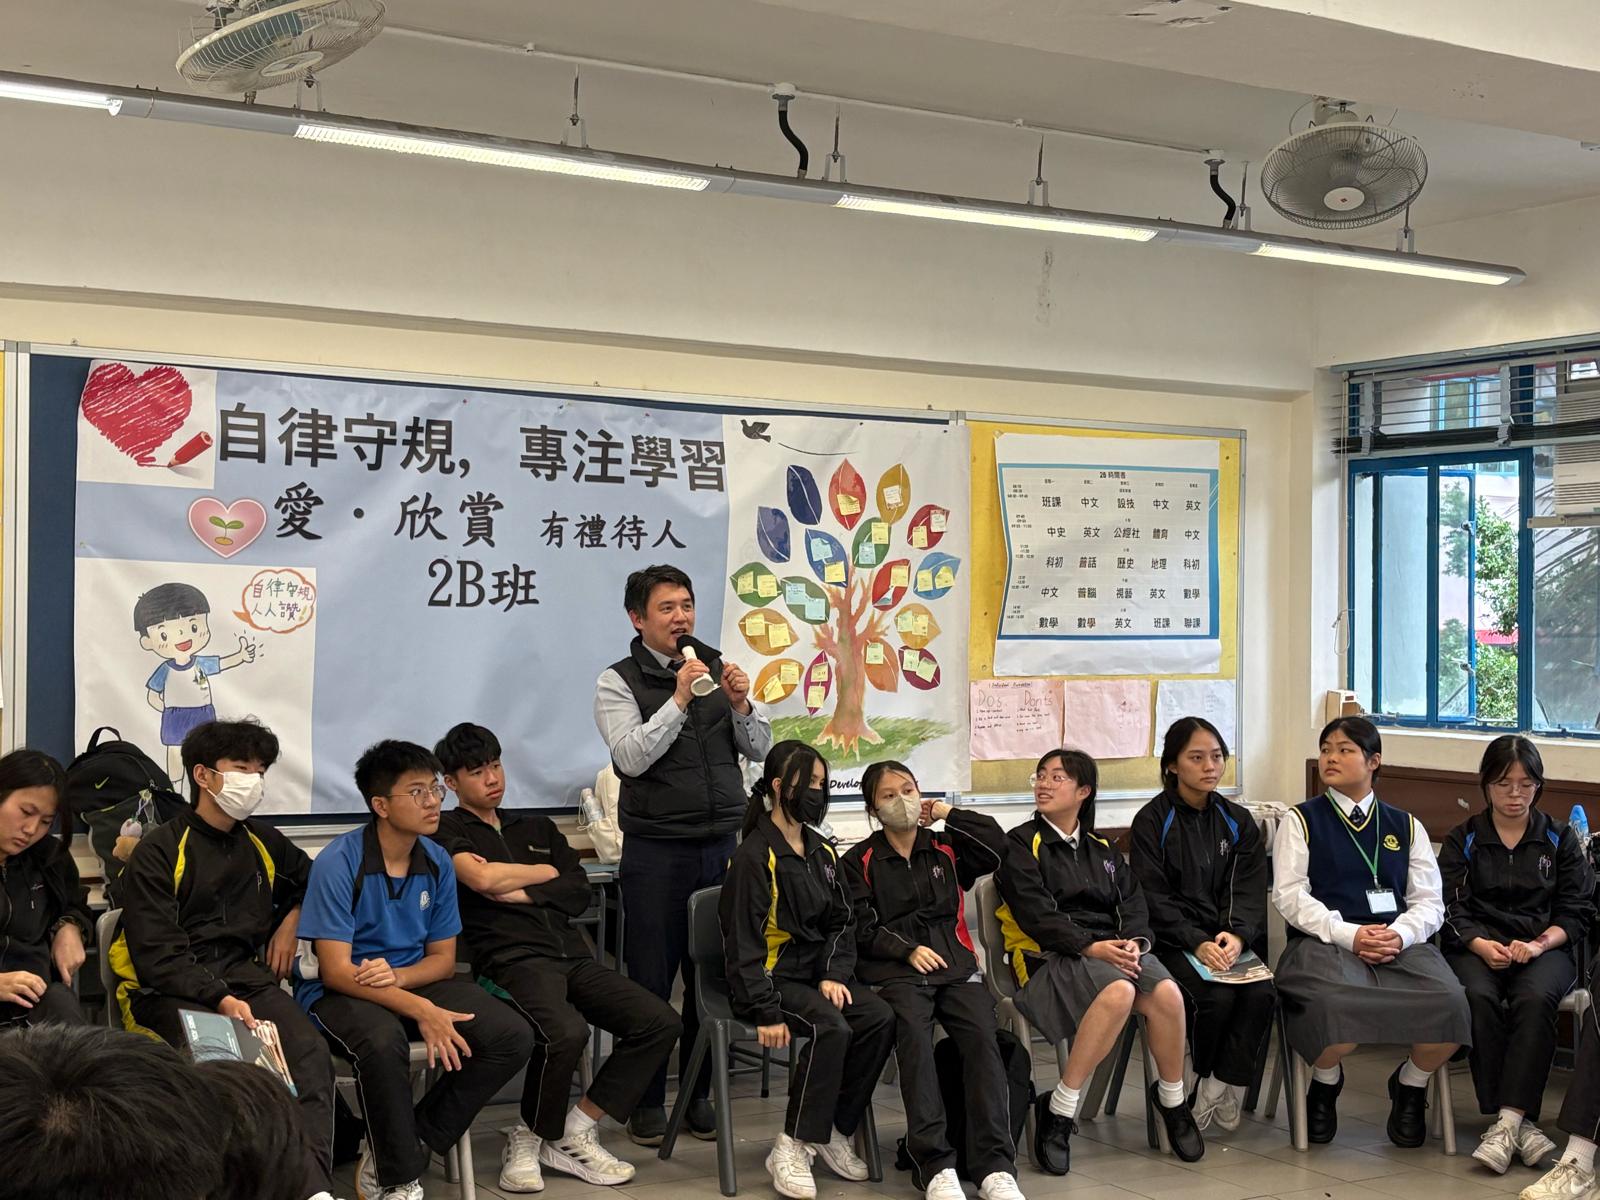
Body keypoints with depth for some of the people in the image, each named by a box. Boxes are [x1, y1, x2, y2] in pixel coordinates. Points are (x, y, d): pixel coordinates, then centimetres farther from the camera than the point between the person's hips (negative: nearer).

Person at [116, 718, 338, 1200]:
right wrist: (219, 999, -21)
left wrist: (291, 920, 19)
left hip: (247, 978, 5)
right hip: (172, 992, -4)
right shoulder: (158, 851, 1)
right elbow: (157, 957, -8)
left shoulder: (262, 841, 18)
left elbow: (311, 879, 41)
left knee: (311, 1051, -29)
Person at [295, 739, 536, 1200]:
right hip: (341, 990, -6)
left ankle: (411, 1144, -5)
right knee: (384, 1040, -39)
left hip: (412, 979, 6)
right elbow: (336, 970, -20)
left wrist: (398, 976, -18)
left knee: (513, 1037, -14)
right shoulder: (339, 863, -17)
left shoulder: (437, 863, 0)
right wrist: (421, 1011, -29)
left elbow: (443, 957, 7)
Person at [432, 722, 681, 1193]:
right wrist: (547, 872, 5)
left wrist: (522, 892, -2)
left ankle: (576, 1130, -3)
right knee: (566, 1032, -36)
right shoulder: (448, 831, 8)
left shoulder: (538, 827, 26)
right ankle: (529, 1137, -7)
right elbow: (482, 879, -13)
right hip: (513, 960, -6)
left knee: (661, 1022, -13)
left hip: (573, 955, 6)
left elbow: (581, 893, 15)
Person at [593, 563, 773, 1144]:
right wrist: (679, 700, -19)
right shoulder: (619, 681, -2)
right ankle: (646, 1103, 13)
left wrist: (740, 705, -7)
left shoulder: (718, 667, 9)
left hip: (721, 844, 4)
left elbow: (760, 749, 11)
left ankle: (698, 1096, 21)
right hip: (657, 851, -4)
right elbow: (631, 756, -15)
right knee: (651, 980, 1)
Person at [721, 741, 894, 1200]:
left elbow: (841, 922, 15)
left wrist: (834, 974, -5)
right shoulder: (754, 856, -12)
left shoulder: (823, 852, 12)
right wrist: (766, 1011, -21)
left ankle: (834, 1131, -6)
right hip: (773, 977, -7)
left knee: (879, 1018, -18)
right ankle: (792, 1149, -21)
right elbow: (744, 942, -15)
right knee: (832, 1029, -31)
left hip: (817, 973, 7)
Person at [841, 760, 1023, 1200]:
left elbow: (997, 845, 2)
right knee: (914, 1034, -33)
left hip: (955, 964, 2)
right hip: (895, 970, -2)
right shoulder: (860, 861, 14)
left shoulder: (946, 848, 21)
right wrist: (908, 950, -9)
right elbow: (863, 931, 5)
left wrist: (948, 814, 9)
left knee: (982, 1034, -27)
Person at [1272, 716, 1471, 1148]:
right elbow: (1290, 895, 1)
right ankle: (1325, 1085, 0)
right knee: (1335, 1007, -38)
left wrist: (1400, 934, -10)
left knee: (1449, 1003, -29)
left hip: (1400, 944, 3)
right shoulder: (1301, 821, 12)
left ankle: (1410, 1087, 5)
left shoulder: (1405, 826, 21)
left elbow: (1429, 901, 13)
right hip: (1326, 941, -3)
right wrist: (1349, 934, -14)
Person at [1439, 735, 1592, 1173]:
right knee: (1479, 998, -34)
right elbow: (1453, 911, 5)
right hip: (1477, 948, 0)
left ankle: (1506, 1120, -40)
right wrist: (1483, 946, -16)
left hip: (1545, 947, 0)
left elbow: (1575, 913, 8)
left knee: (1535, 998, -35)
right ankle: (1520, 1121, -33)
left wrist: (1538, 944, -12)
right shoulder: (1462, 839, 14)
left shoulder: (1560, 840, 15)